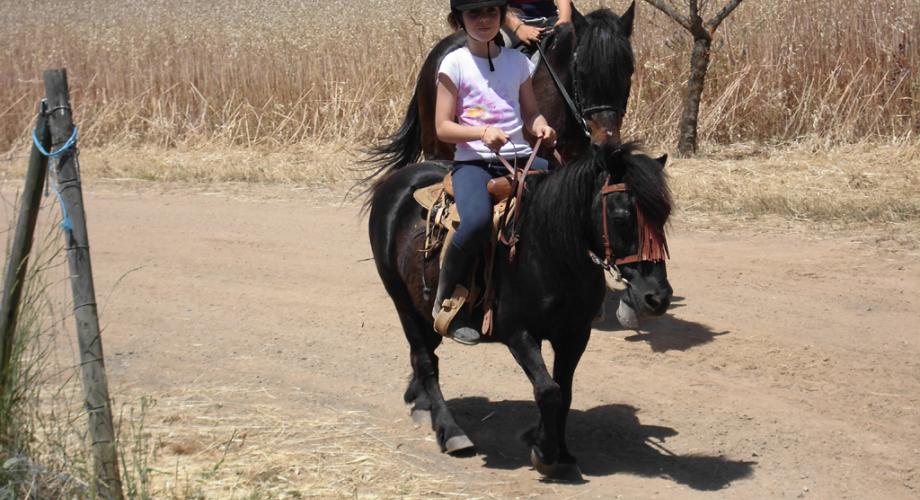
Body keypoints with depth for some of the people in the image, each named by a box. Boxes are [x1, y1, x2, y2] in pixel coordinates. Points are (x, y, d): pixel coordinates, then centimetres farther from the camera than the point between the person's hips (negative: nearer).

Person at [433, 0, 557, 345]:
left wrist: (542, 128, -6)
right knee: (477, 220, -35)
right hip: (473, 162, -4)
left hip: (520, 158, 4)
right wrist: (483, 132, -20)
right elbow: (443, 127, -3)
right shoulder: (455, 64, 0)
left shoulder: (517, 61, 12)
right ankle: (444, 301, -13)